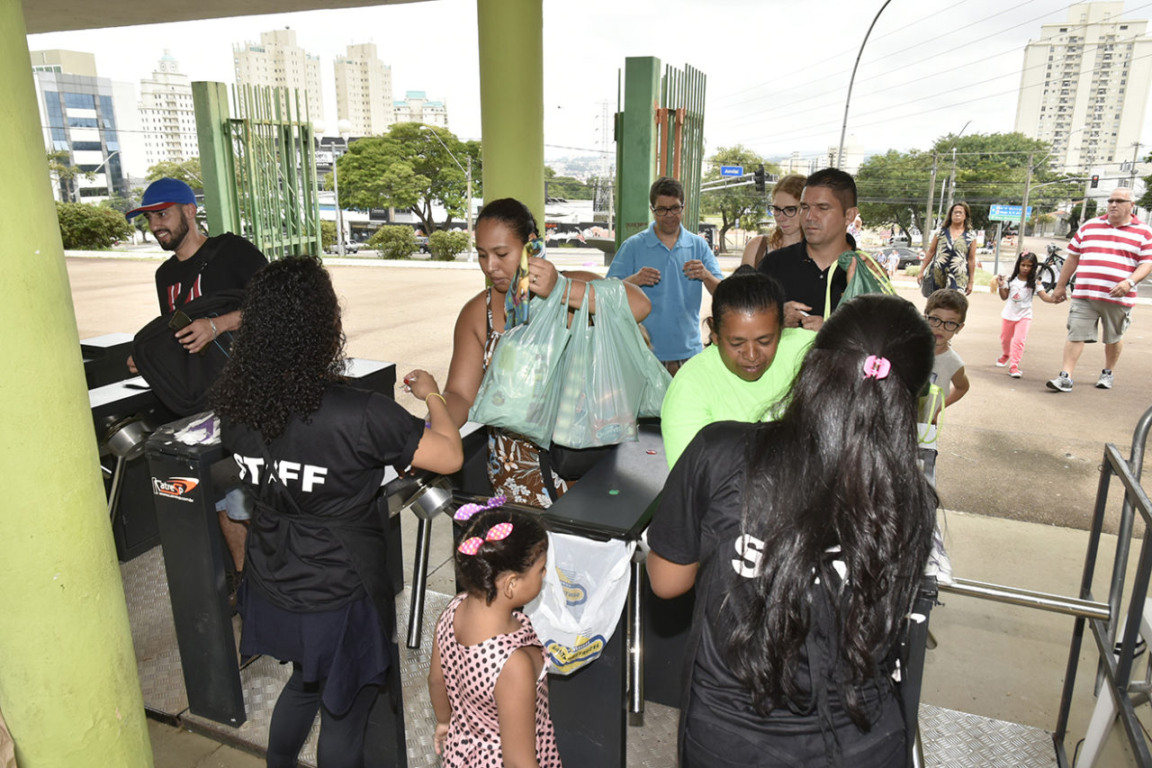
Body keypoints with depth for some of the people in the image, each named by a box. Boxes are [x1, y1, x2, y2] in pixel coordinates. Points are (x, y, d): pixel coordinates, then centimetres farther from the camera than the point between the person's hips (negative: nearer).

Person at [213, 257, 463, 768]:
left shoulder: (235, 403, -9)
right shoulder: (358, 414, -29)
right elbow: (450, 456, -20)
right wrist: (433, 396, -2)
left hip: (270, 587, 6)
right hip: (338, 598, -6)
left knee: (306, 680, 32)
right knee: (343, 712, 18)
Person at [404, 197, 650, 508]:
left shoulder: (575, 287, -2)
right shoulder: (477, 314, 5)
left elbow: (639, 306, -22)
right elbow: (461, 398, 0)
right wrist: (435, 396, -23)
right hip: (517, 461, 1)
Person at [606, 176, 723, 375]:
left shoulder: (699, 246, 9)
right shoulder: (632, 246, 2)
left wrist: (706, 276, -19)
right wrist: (633, 280, -24)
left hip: (688, 352, 2)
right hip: (643, 354, -2)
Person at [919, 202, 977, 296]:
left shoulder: (971, 236, 4)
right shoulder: (941, 232, 7)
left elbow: (971, 259, 5)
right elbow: (931, 252, 11)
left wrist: (971, 282, 4)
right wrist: (922, 271, 9)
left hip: (958, 278, -2)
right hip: (937, 273, 2)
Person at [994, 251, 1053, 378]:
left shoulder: (1034, 283, -5)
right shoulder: (1011, 280, 1)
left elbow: (1044, 296, -13)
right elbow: (1004, 297, 4)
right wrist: (1001, 286, -12)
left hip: (1024, 316, -3)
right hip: (1008, 314, 3)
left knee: (1019, 340, -16)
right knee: (1005, 339, 19)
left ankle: (1014, 366, -15)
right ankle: (1005, 355, 49)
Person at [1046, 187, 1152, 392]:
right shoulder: (1090, 226, 11)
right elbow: (1073, 257, 14)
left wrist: (1129, 282, -21)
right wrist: (1061, 285, 13)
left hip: (1118, 298, -1)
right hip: (1084, 295, 1)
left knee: (1114, 338, 13)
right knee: (1075, 335, -5)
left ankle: (1108, 373, 31)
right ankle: (1066, 377, -5)